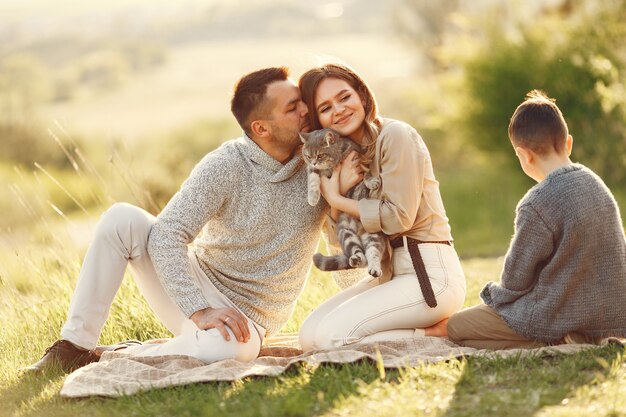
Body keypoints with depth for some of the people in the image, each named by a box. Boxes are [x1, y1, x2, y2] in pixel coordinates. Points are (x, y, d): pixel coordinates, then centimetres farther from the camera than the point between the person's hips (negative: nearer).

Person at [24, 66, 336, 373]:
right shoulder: (226, 165, -13)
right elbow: (167, 234, -19)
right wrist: (199, 310, -30)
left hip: (242, 320, 0)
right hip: (196, 285, 1)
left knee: (222, 349, -39)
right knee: (122, 219, -22)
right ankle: (73, 347, -14)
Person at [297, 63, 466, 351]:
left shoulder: (395, 135, -11)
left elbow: (399, 216, -16)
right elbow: (338, 241, 7)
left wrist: (337, 201, -8)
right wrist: (335, 191, -10)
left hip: (430, 273, -9)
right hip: (388, 273, 9)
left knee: (332, 335, -21)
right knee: (309, 336, -3)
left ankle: (441, 332, -7)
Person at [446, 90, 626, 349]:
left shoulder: (536, 205, -21)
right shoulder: (595, 183, 4)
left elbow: (514, 281, -11)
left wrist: (493, 293, 11)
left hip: (566, 321, -9)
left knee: (457, 326, 2)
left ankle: (549, 345, -11)